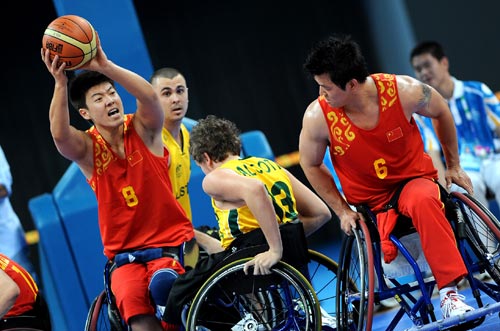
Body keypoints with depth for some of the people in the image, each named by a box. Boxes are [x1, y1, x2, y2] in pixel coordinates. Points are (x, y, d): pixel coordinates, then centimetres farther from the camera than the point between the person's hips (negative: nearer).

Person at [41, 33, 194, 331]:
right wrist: (60, 83, -36)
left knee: (161, 283, -33)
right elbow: (60, 134, -24)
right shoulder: (86, 148, 0)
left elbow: (150, 98, -23)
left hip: (171, 243, 0)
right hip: (126, 256, 0)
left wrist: (106, 67, -35)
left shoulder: (143, 130, 0)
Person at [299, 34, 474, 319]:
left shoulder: (403, 90, -19)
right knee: (386, 254, -30)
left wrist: (454, 166, 11)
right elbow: (311, 165, 2)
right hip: (369, 201, 1)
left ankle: (449, 292, -36)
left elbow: (441, 112, 4)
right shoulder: (318, 116, -17)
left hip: (414, 179, -1)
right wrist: (342, 210, -1)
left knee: (422, 200, -37)